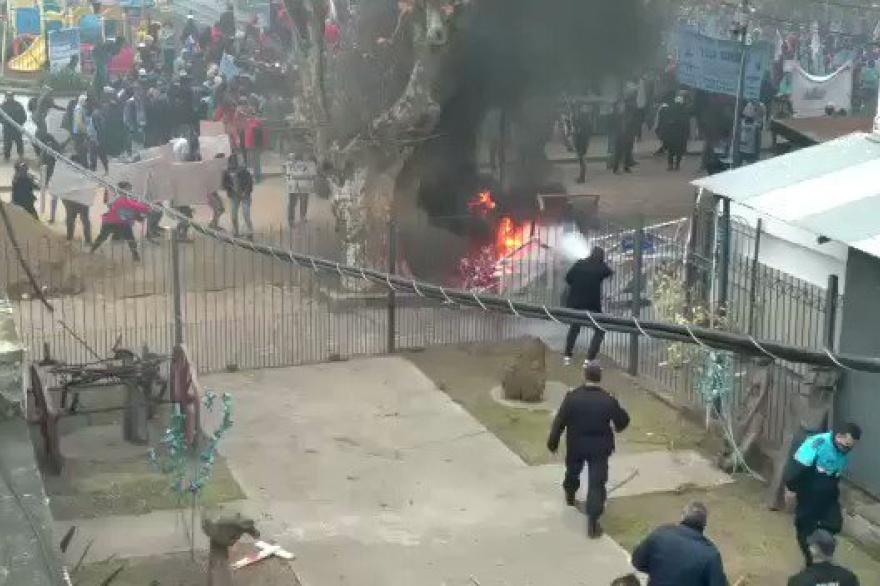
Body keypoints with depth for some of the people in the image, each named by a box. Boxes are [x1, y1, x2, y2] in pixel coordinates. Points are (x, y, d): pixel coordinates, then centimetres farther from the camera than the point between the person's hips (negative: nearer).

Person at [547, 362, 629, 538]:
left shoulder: (572, 397, -16)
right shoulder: (608, 401, -15)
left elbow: (559, 421, -10)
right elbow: (623, 419, -2)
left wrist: (553, 442, 4)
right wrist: (617, 428, 22)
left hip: (575, 446, 2)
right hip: (599, 448, -2)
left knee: (572, 471, 29)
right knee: (596, 483, 1)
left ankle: (569, 495, 56)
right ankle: (592, 521, -7)